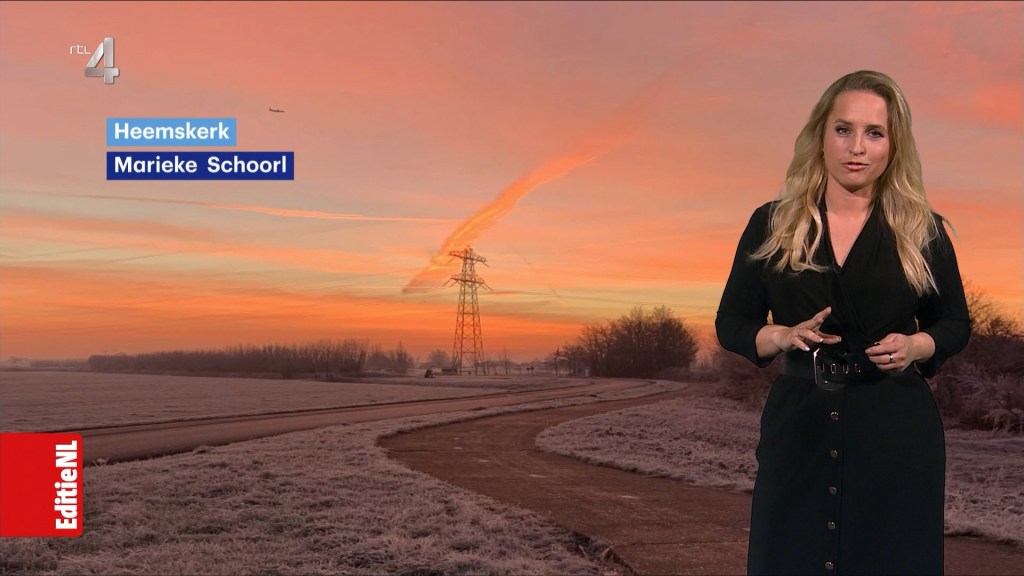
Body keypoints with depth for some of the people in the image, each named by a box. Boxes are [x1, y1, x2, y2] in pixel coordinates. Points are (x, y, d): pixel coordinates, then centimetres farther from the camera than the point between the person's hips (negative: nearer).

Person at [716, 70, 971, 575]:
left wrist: (914, 346, -11)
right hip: (798, 428, 0)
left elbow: (955, 325, 11)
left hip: (897, 433, 0)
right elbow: (731, 324, 5)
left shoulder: (922, 230, 2)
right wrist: (783, 336, -15)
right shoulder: (770, 224, 2)